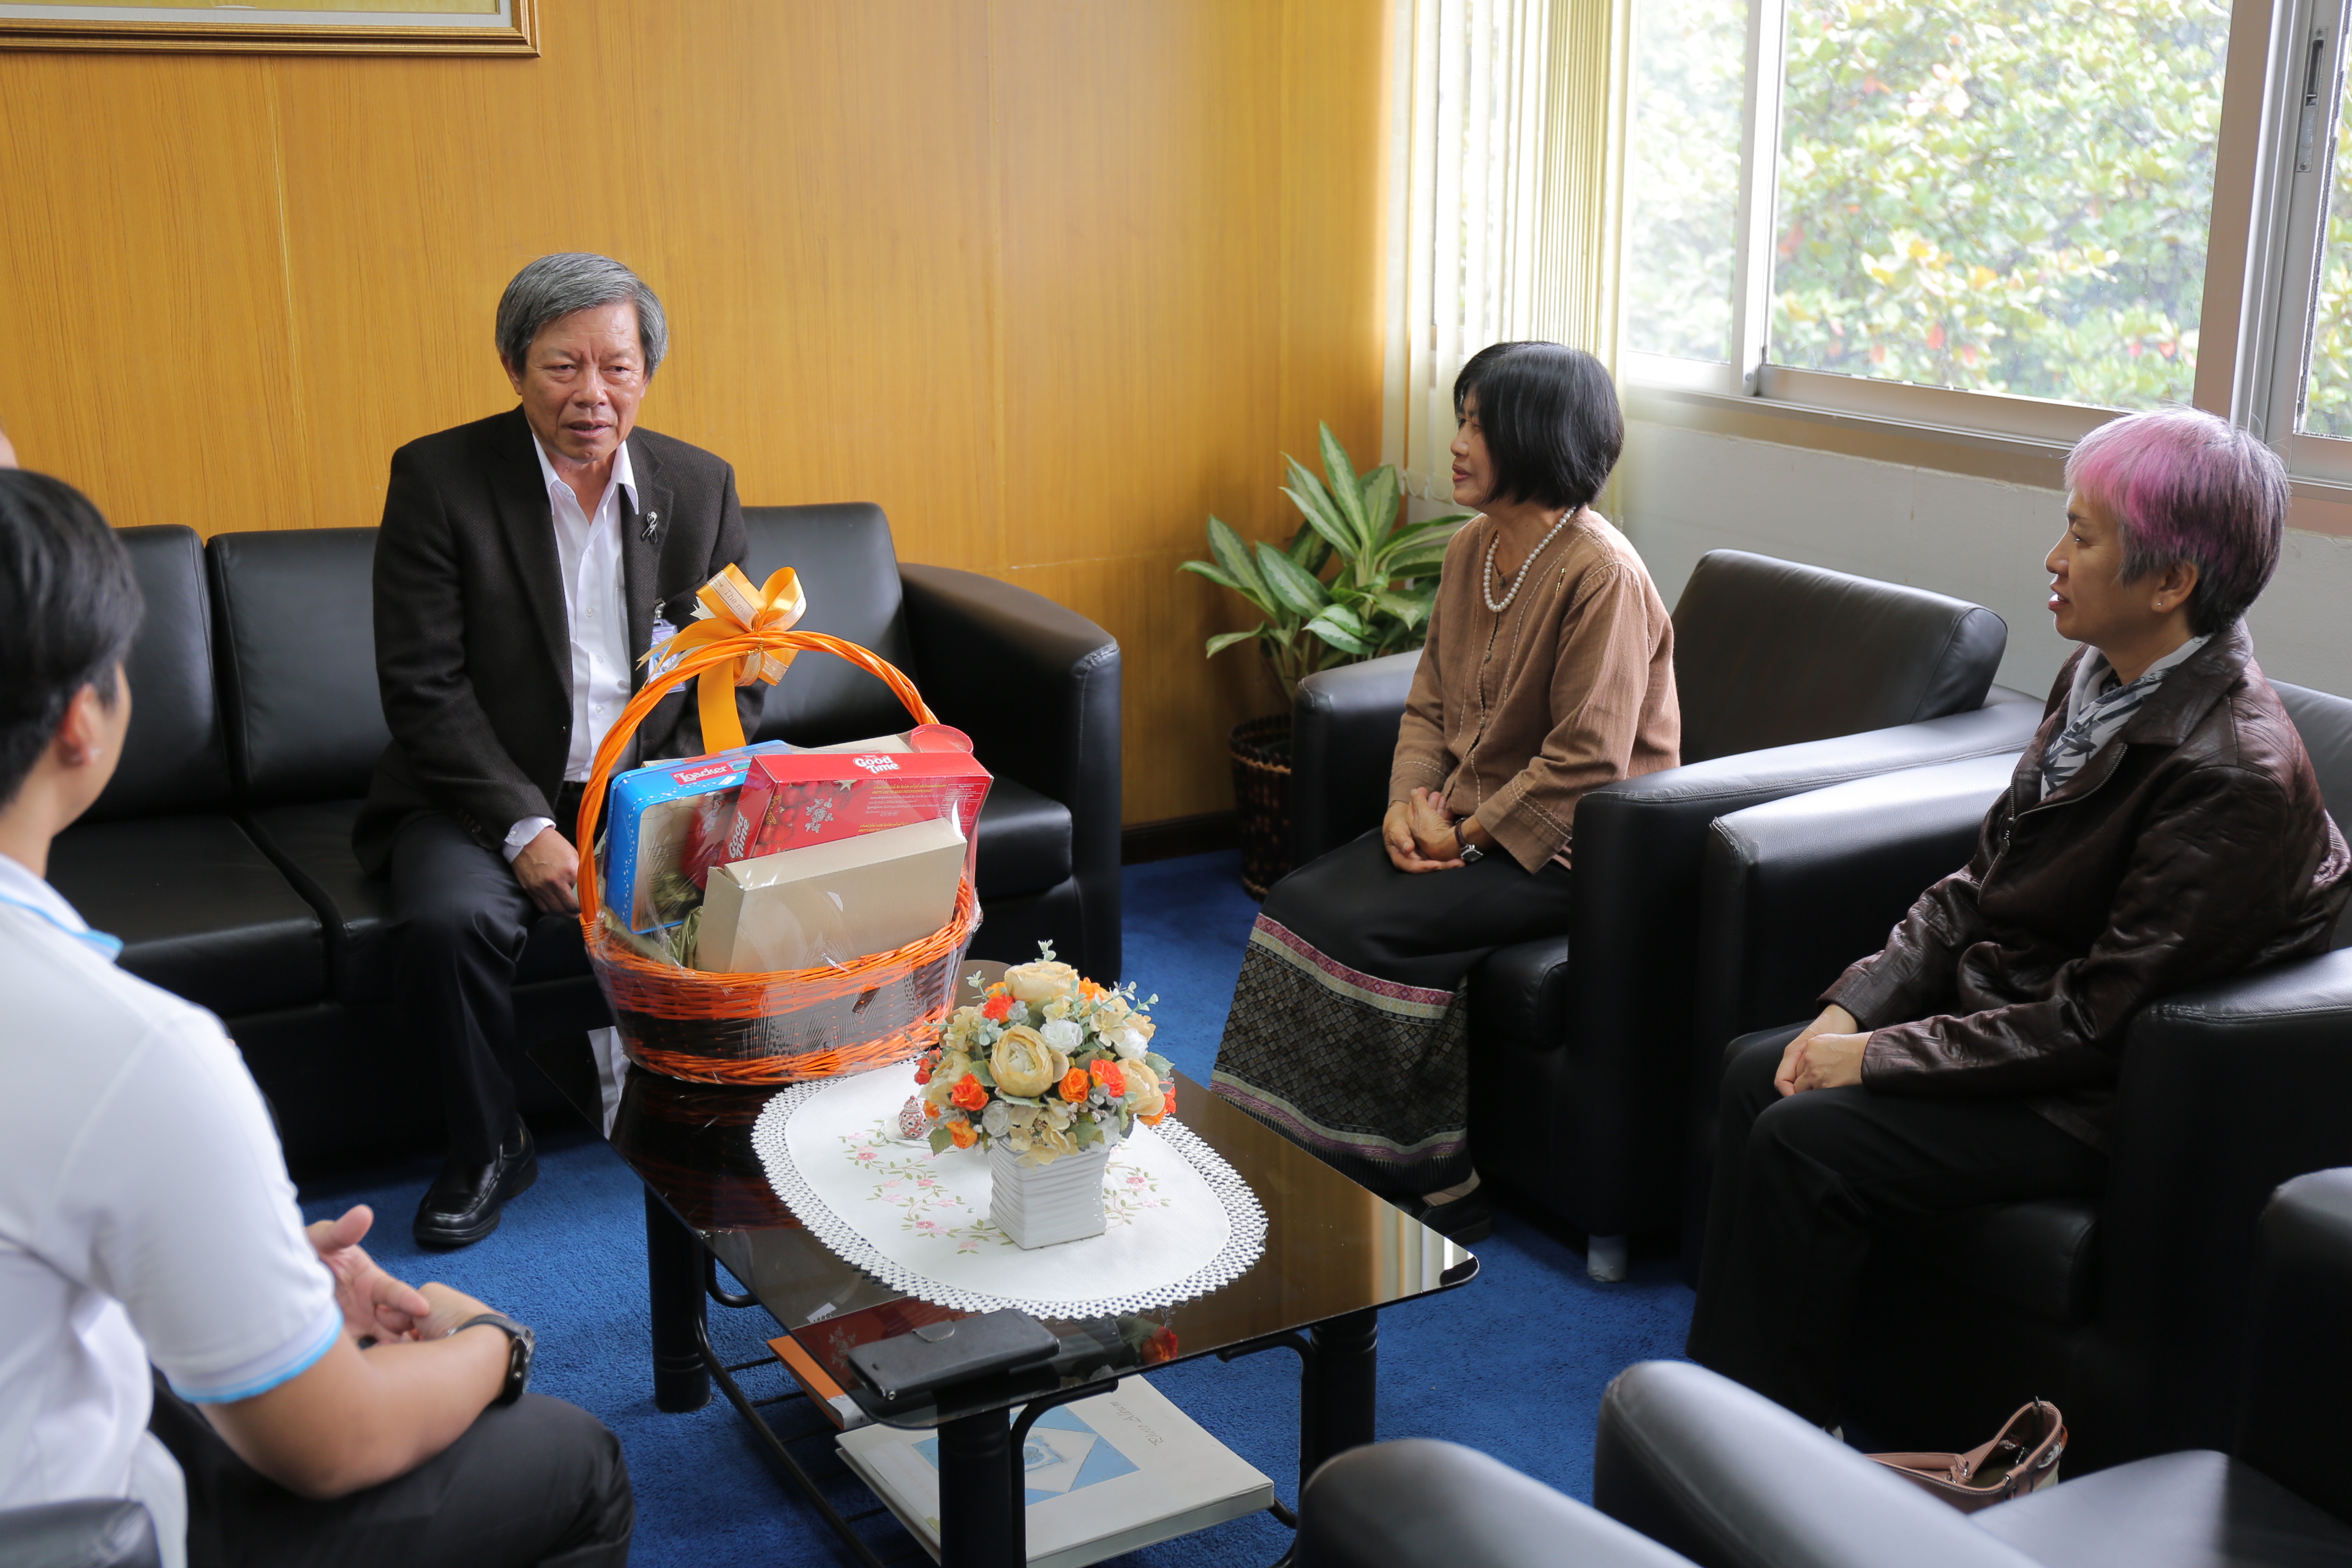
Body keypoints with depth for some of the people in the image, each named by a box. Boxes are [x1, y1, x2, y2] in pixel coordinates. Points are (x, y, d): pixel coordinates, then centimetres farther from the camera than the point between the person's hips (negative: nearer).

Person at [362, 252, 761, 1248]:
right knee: (447, 922, -31)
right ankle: (488, 1149, -3)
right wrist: (526, 830, -21)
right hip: (488, 795, -2)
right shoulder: (438, 480, -7)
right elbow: (424, 689, -11)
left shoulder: (700, 487, 3)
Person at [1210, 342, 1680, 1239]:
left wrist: (1469, 837, -16)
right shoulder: (1473, 549, 8)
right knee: (1300, 899, -11)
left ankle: (1434, 1178, -5)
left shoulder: (1601, 575, -18)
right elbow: (1431, 702, 13)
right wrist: (1411, 800, -5)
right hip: (1469, 821, 8)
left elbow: (1584, 764, -21)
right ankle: (1295, 1162, -4)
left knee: (1368, 928, -23)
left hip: (1563, 846, -8)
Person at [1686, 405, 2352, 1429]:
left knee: (1802, 1140, -20)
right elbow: (1977, 883, 7)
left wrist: (1878, 1056, -20)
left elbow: (2096, 1020, -24)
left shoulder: (2232, 776, -26)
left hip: (2102, 1098, -9)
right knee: (1755, 1071, -2)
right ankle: (1728, 1375, 7)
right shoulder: (2100, 677, 2)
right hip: (1999, 1008, 9)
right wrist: (1853, 1007, -5)